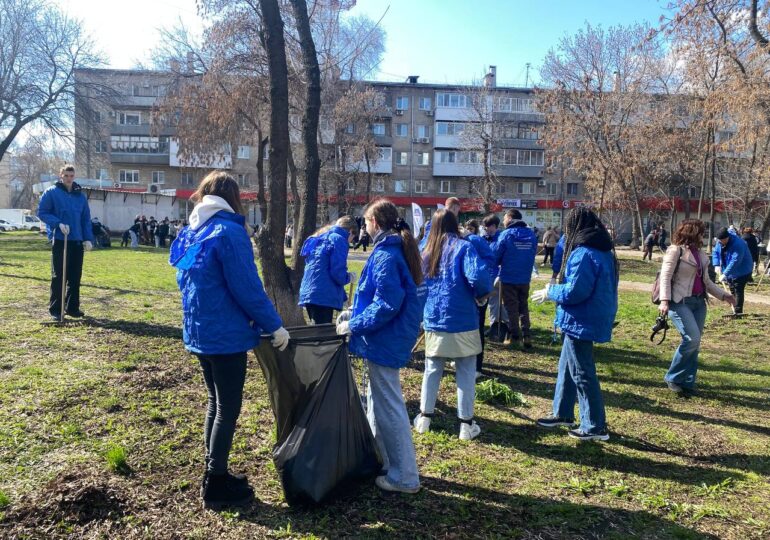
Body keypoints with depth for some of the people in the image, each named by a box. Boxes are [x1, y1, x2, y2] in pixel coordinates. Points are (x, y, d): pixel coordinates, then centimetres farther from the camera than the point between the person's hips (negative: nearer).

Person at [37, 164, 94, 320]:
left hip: (77, 241, 4)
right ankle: (55, 310, 6)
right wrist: (58, 223, -16)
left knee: (75, 276, 8)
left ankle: (72, 307, 17)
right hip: (59, 240, -4)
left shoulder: (81, 195, 12)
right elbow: (41, 212, -2)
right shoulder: (51, 192, 0)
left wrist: (88, 238, 3)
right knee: (58, 276, -1)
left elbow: (86, 219, 12)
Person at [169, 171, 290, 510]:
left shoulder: (190, 233, 9)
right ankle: (216, 487, 13)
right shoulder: (229, 232, -17)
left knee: (216, 402, 20)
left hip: (198, 332, 9)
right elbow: (248, 289, -20)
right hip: (226, 335, -9)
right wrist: (275, 325, -11)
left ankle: (214, 474, 30)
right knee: (229, 408, 3)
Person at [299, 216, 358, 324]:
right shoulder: (339, 240, -6)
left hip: (308, 294, 9)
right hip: (323, 297, -9)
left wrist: (342, 297, 29)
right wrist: (349, 277, 7)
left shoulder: (320, 239, 21)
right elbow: (337, 272, -16)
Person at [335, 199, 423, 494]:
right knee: (377, 401, 22)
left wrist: (354, 325, -17)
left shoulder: (385, 255, -21)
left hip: (384, 341, -10)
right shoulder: (396, 250, 10)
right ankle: (380, 459, 37)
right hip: (388, 338, 10)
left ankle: (404, 477, 13)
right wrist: (355, 313, 14)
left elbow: (387, 305, -26)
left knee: (389, 407, 1)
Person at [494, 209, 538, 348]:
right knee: (523, 306, 15)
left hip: (509, 277, -4)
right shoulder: (531, 234, 1)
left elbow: (496, 256, -8)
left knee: (511, 308, 6)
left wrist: (503, 263, 13)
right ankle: (526, 336, 7)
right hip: (525, 277, 4)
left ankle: (515, 337, 10)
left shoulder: (506, 234, -12)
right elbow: (533, 254, 8)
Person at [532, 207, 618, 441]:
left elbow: (575, 291, -24)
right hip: (591, 319, 10)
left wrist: (550, 293, -7)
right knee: (566, 366, 20)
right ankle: (563, 413, 31)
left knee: (582, 373, 1)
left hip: (581, 322, -10)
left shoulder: (583, 253, -21)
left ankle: (595, 426, 11)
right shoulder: (603, 251, 11)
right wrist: (559, 286, 16)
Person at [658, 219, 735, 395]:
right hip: (680, 302, -7)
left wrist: (723, 295, 23)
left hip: (699, 302, 8)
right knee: (692, 338, -19)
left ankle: (687, 382, 16)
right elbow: (665, 276, -13)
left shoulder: (701, 254, 15)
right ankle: (673, 377, -3)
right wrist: (664, 301, -24)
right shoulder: (676, 250, -6)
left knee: (695, 343, 5)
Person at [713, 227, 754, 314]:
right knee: (732, 291, 15)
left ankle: (738, 312, -6)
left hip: (742, 271, -8)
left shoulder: (738, 244, -31)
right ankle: (735, 310, 25)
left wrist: (725, 274, -37)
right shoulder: (719, 242, -6)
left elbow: (735, 261, -35)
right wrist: (716, 265, -11)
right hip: (729, 271, 8)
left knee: (738, 291, -10)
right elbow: (715, 252, 6)